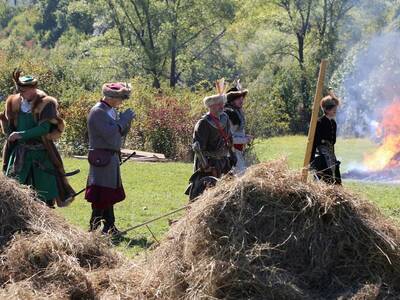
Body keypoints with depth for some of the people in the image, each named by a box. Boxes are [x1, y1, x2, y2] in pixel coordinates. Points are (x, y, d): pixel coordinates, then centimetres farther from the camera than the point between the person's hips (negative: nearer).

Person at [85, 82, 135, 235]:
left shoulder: (112, 110, 14)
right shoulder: (97, 112, -14)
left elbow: (121, 133, 18)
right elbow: (109, 133, -23)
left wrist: (127, 120, 0)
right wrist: (124, 119, -15)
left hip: (112, 158, 9)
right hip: (102, 158, -9)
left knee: (110, 194, 12)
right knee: (101, 195, -8)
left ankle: (109, 226, 18)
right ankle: (95, 227, -5)